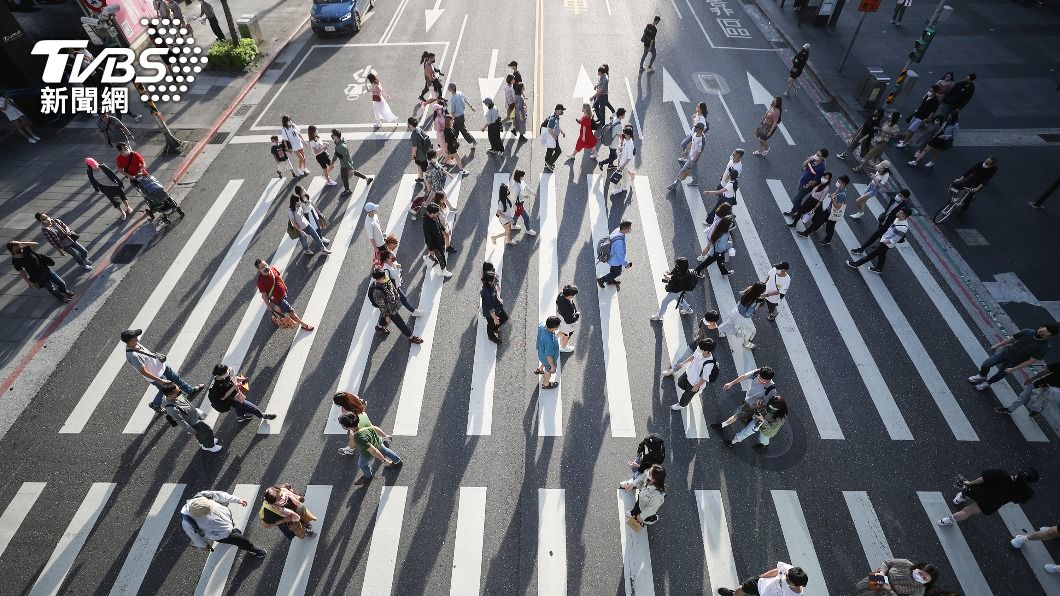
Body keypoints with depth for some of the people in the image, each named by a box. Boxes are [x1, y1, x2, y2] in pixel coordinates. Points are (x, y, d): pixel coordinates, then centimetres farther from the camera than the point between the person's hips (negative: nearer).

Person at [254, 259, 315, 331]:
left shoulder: (273, 269, -13)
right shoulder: (261, 281, -30)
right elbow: (264, 295, -20)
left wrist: (284, 286, 20)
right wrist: (269, 306, -13)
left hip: (283, 293, 7)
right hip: (277, 298, -7)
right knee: (291, 311, 2)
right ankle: (304, 324, 18)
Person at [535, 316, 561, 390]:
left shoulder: (542, 325, -27)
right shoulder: (549, 341, -47)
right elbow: (549, 356, -31)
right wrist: (552, 366, -13)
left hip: (541, 352, 6)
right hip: (548, 358, -6)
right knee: (549, 371, 27)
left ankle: (539, 369, 68)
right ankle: (546, 384, 57)